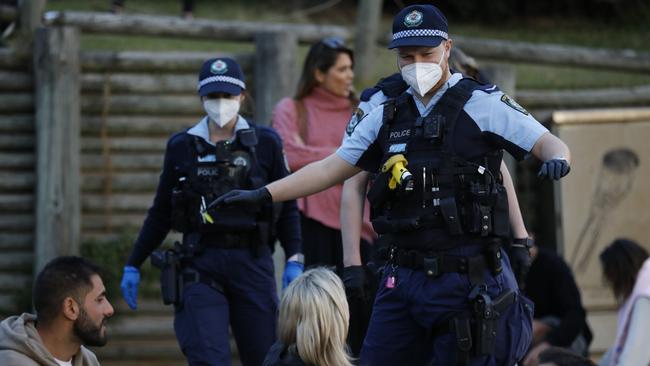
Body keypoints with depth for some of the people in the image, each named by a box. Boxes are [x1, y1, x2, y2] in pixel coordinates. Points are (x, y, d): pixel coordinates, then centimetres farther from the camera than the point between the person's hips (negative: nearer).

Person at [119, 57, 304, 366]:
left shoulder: (265, 143, 5)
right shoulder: (182, 147, 8)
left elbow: (287, 209, 8)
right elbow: (161, 214, 15)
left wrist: (294, 260, -5)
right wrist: (133, 265, 14)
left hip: (252, 262, 0)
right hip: (201, 265, 0)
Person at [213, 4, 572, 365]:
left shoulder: (482, 105, -2)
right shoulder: (387, 116, 13)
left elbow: (546, 142, -8)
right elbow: (329, 169, 16)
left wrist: (555, 157, -33)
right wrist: (262, 195, 8)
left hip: (466, 281, -5)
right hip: (402, 279, 5)